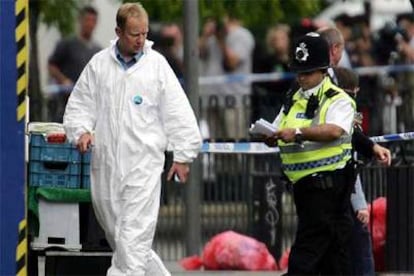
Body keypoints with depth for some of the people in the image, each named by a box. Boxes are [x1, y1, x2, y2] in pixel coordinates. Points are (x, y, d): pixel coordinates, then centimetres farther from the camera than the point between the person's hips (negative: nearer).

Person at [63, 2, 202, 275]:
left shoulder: (157, 64, -1)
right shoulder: (99, 64, 6)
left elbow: (178, 112, 1)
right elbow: (80, 104, 14)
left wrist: (183, 155, -1)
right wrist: (82, 131, -6)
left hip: (143, 163, -4)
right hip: (106, 165, 4)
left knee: (133, 237, -12)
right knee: (114, 232, 12)